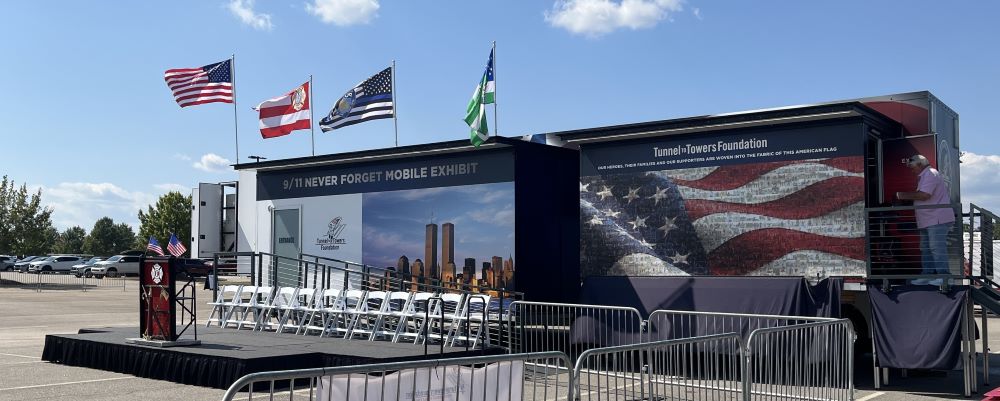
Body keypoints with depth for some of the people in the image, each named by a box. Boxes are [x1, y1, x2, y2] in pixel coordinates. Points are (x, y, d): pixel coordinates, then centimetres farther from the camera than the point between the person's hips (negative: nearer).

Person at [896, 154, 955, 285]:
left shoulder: (930, 174, -12)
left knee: (937, 248, -12)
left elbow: (924, 195, -23)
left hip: (937, 220, -11)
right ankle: (927, 275, 15)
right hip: (928, 220, 11)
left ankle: (943, 276, -11)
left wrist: (905, 195, -14)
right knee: (925, 249, 12)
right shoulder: (924, 176, 22)